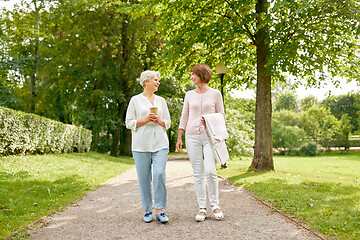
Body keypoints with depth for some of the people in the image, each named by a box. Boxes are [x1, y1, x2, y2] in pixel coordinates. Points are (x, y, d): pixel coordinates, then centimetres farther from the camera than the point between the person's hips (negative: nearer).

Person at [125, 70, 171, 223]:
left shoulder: (161, 100, 17)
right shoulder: (135, 100, 7)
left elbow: (168, 122, 19)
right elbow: (129, 123, 3)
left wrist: (160, 121, -3)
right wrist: (145, 120, -12)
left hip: (160, 144, 2)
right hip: (141, 145, -2)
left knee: (159, 174, -11)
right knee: (144, 178, 0)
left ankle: (160, 210, -3)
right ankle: (147, 211, 12)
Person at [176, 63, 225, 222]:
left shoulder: (215, 94, 4)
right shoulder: (189, 95, 11)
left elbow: (221, 115, 8)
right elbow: (184, 117, 13)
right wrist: (179, 138, 7)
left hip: (210, 136, -2)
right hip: (192, 136, 2)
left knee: (210, 171, -13)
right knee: (198, 173, 1)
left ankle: (215, 205, 5)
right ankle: (202, 208, 8)